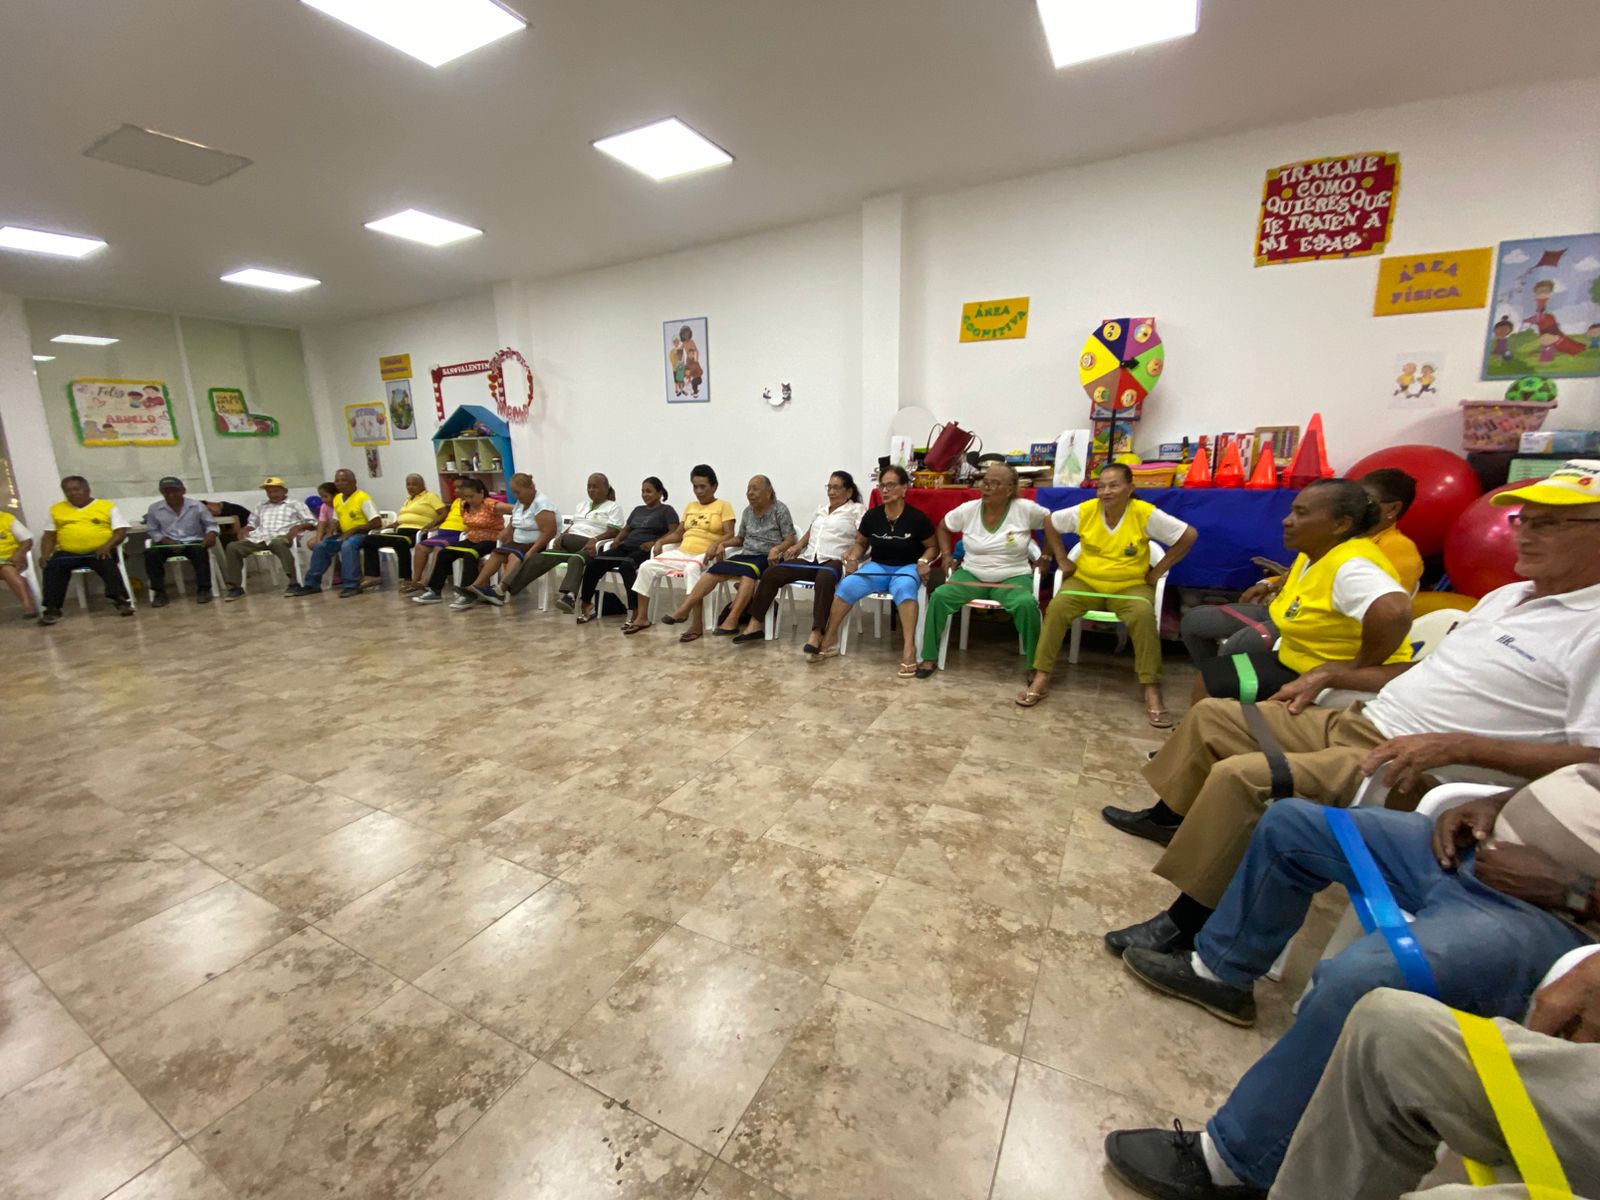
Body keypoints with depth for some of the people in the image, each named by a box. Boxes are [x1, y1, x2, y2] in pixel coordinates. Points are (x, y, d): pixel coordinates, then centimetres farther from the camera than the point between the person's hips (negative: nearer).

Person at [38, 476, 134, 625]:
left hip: (99, 552, -3)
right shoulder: (56, 509, 17)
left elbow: (121, 531, -2)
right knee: (52, 565, -27)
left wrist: (107, 546, -20)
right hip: (67, 553, 3)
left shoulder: (108, 506, 7)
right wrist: (45, 554, 0)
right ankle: (52, 608, -23)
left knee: (106, 562, -36)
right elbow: (50, 536, 17)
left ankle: (120, 600, -36)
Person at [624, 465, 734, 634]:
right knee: (646, 567, -8)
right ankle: (642, 617, -2)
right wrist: (660, 541, 2)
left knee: (691, 569, -40)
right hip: (681, 553, 7)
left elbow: (729, 535, -8)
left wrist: (714, 544, -27)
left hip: (705, 556, -6)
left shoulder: (723, 506, 3)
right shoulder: (690, 506, 21)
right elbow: (678, 534, 20)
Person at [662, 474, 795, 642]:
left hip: (769, 558, -5)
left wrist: (777, 549, -25)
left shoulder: (780, 509, -2)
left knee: (748, 572, -39)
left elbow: (790, 540, -6)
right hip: (747, 555, 5)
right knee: (715, 569, -22)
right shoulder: (747, 511, 15)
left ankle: (732, 620, -47)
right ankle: (685, 609, -27)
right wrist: (723, 543, 5)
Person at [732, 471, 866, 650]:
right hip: (809, 559, 6)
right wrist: (798, 546, 11)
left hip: (834, 560, -6)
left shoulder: (857, 509, 6)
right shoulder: (821, 507, 26)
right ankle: (755, 624, -11)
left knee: (824, 579, -42)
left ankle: (817, 634, -45)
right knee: (770, 573, -13)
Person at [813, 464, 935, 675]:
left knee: (904, 588, -40)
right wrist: (853, 558, -4)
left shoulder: (917, 517, -9)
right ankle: (829, 639, -9)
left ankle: (909, 648, -41)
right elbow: (860, 543, 16)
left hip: (907, 567, -3)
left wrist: (924, 561, -17)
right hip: (877, 566, 3)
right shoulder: (872, 515, 0)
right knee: (846, 585, -25)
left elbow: (933, 547, 3)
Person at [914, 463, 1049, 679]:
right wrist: (946, 555, 6)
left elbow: (1052, 522, 3)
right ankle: (930, 658, -12)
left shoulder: (1025, 509, -8)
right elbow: (943, 527, 15)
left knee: (1026, 604, -35)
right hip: (972, 574, 2)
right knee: (939, 596, -23)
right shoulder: (968, 509, -1)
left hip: (1013, 578, -2)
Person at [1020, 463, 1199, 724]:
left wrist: (1158, 571, -5)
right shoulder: (1084, 511, -7)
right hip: (1086, 581, 1)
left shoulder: (1145, 514, -12)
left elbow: (1188, 535, -4)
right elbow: (1050, 522, 8)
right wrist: (1062, 560, 4)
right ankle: (1041, 677, -21)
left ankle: (1151, 690, -21)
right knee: (1057, 607, -28)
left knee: (1143, 614, -33)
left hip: (1131, 585, -1)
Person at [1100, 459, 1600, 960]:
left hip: (1406, 770, -9)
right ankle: (1168, 817, 27)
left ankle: (1187, 925, -11)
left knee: (1240, 776, -27)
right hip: (1351, 722, 10)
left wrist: (1458, 746, -27)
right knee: (1212, 714, 11)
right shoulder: (1507, 596, 14)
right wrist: (1329, 673, 16)